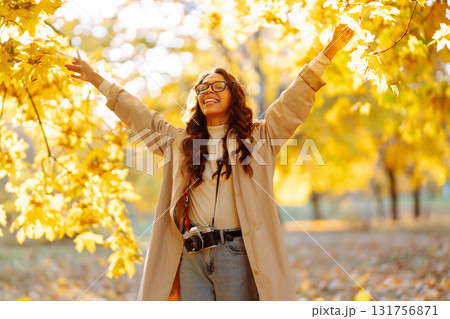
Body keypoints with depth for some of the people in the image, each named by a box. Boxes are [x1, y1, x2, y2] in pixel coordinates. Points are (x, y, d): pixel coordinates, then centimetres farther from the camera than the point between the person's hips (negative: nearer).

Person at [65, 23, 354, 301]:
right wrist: (97, 80, 29)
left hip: (237, 252, -3)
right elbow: (138, 114, 26)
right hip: (191, 256, 3)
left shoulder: (259, 136, 10)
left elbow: (294, 101, 4)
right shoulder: (181, 141, 20)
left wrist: (328, 54, -3)